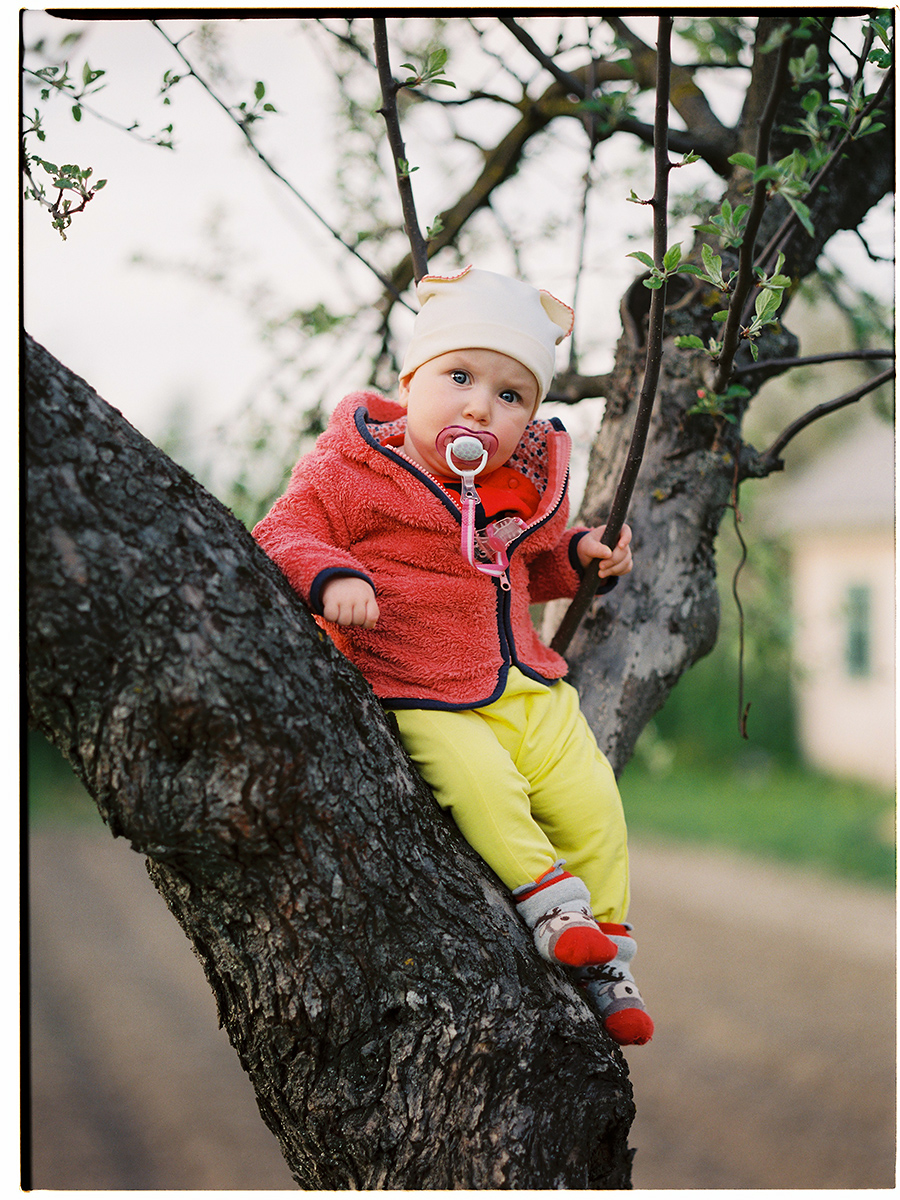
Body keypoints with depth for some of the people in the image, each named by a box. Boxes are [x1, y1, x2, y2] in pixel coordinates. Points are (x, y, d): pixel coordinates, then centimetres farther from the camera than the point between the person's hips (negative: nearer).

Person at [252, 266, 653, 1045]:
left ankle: (602, 954, 11)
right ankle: (547, 898, -12)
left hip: (529, 687, 5)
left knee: (591, 800, -4)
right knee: (483, 784, -32)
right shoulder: (354, 472, -10)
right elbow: (283, 535, -10)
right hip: (425, 700, -5)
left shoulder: (528, 484, 9)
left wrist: (582, 555, 6)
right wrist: (330, 577, -30)